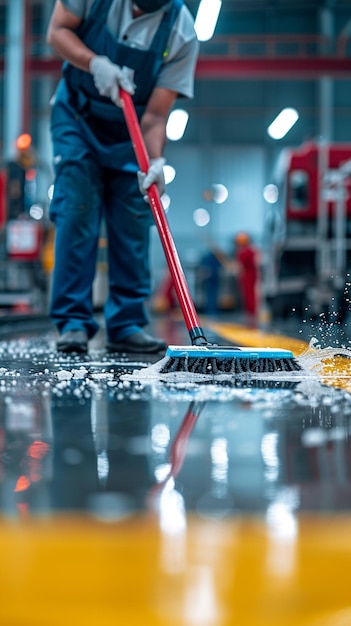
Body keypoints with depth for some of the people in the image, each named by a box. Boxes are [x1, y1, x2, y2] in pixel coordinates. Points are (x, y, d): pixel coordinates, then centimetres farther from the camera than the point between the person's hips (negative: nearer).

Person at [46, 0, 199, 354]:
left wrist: (154, 161, -36)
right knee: (76, 215, -9)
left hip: (131, 133, 1)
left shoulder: (182, 33, -19)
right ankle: (73, 321, -5)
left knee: (133, 228, -4)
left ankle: (126, 324, 5)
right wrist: (95, 63, -25)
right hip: (78, 119, -1)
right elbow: (57, 32, -8)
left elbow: (155, 115, -19)